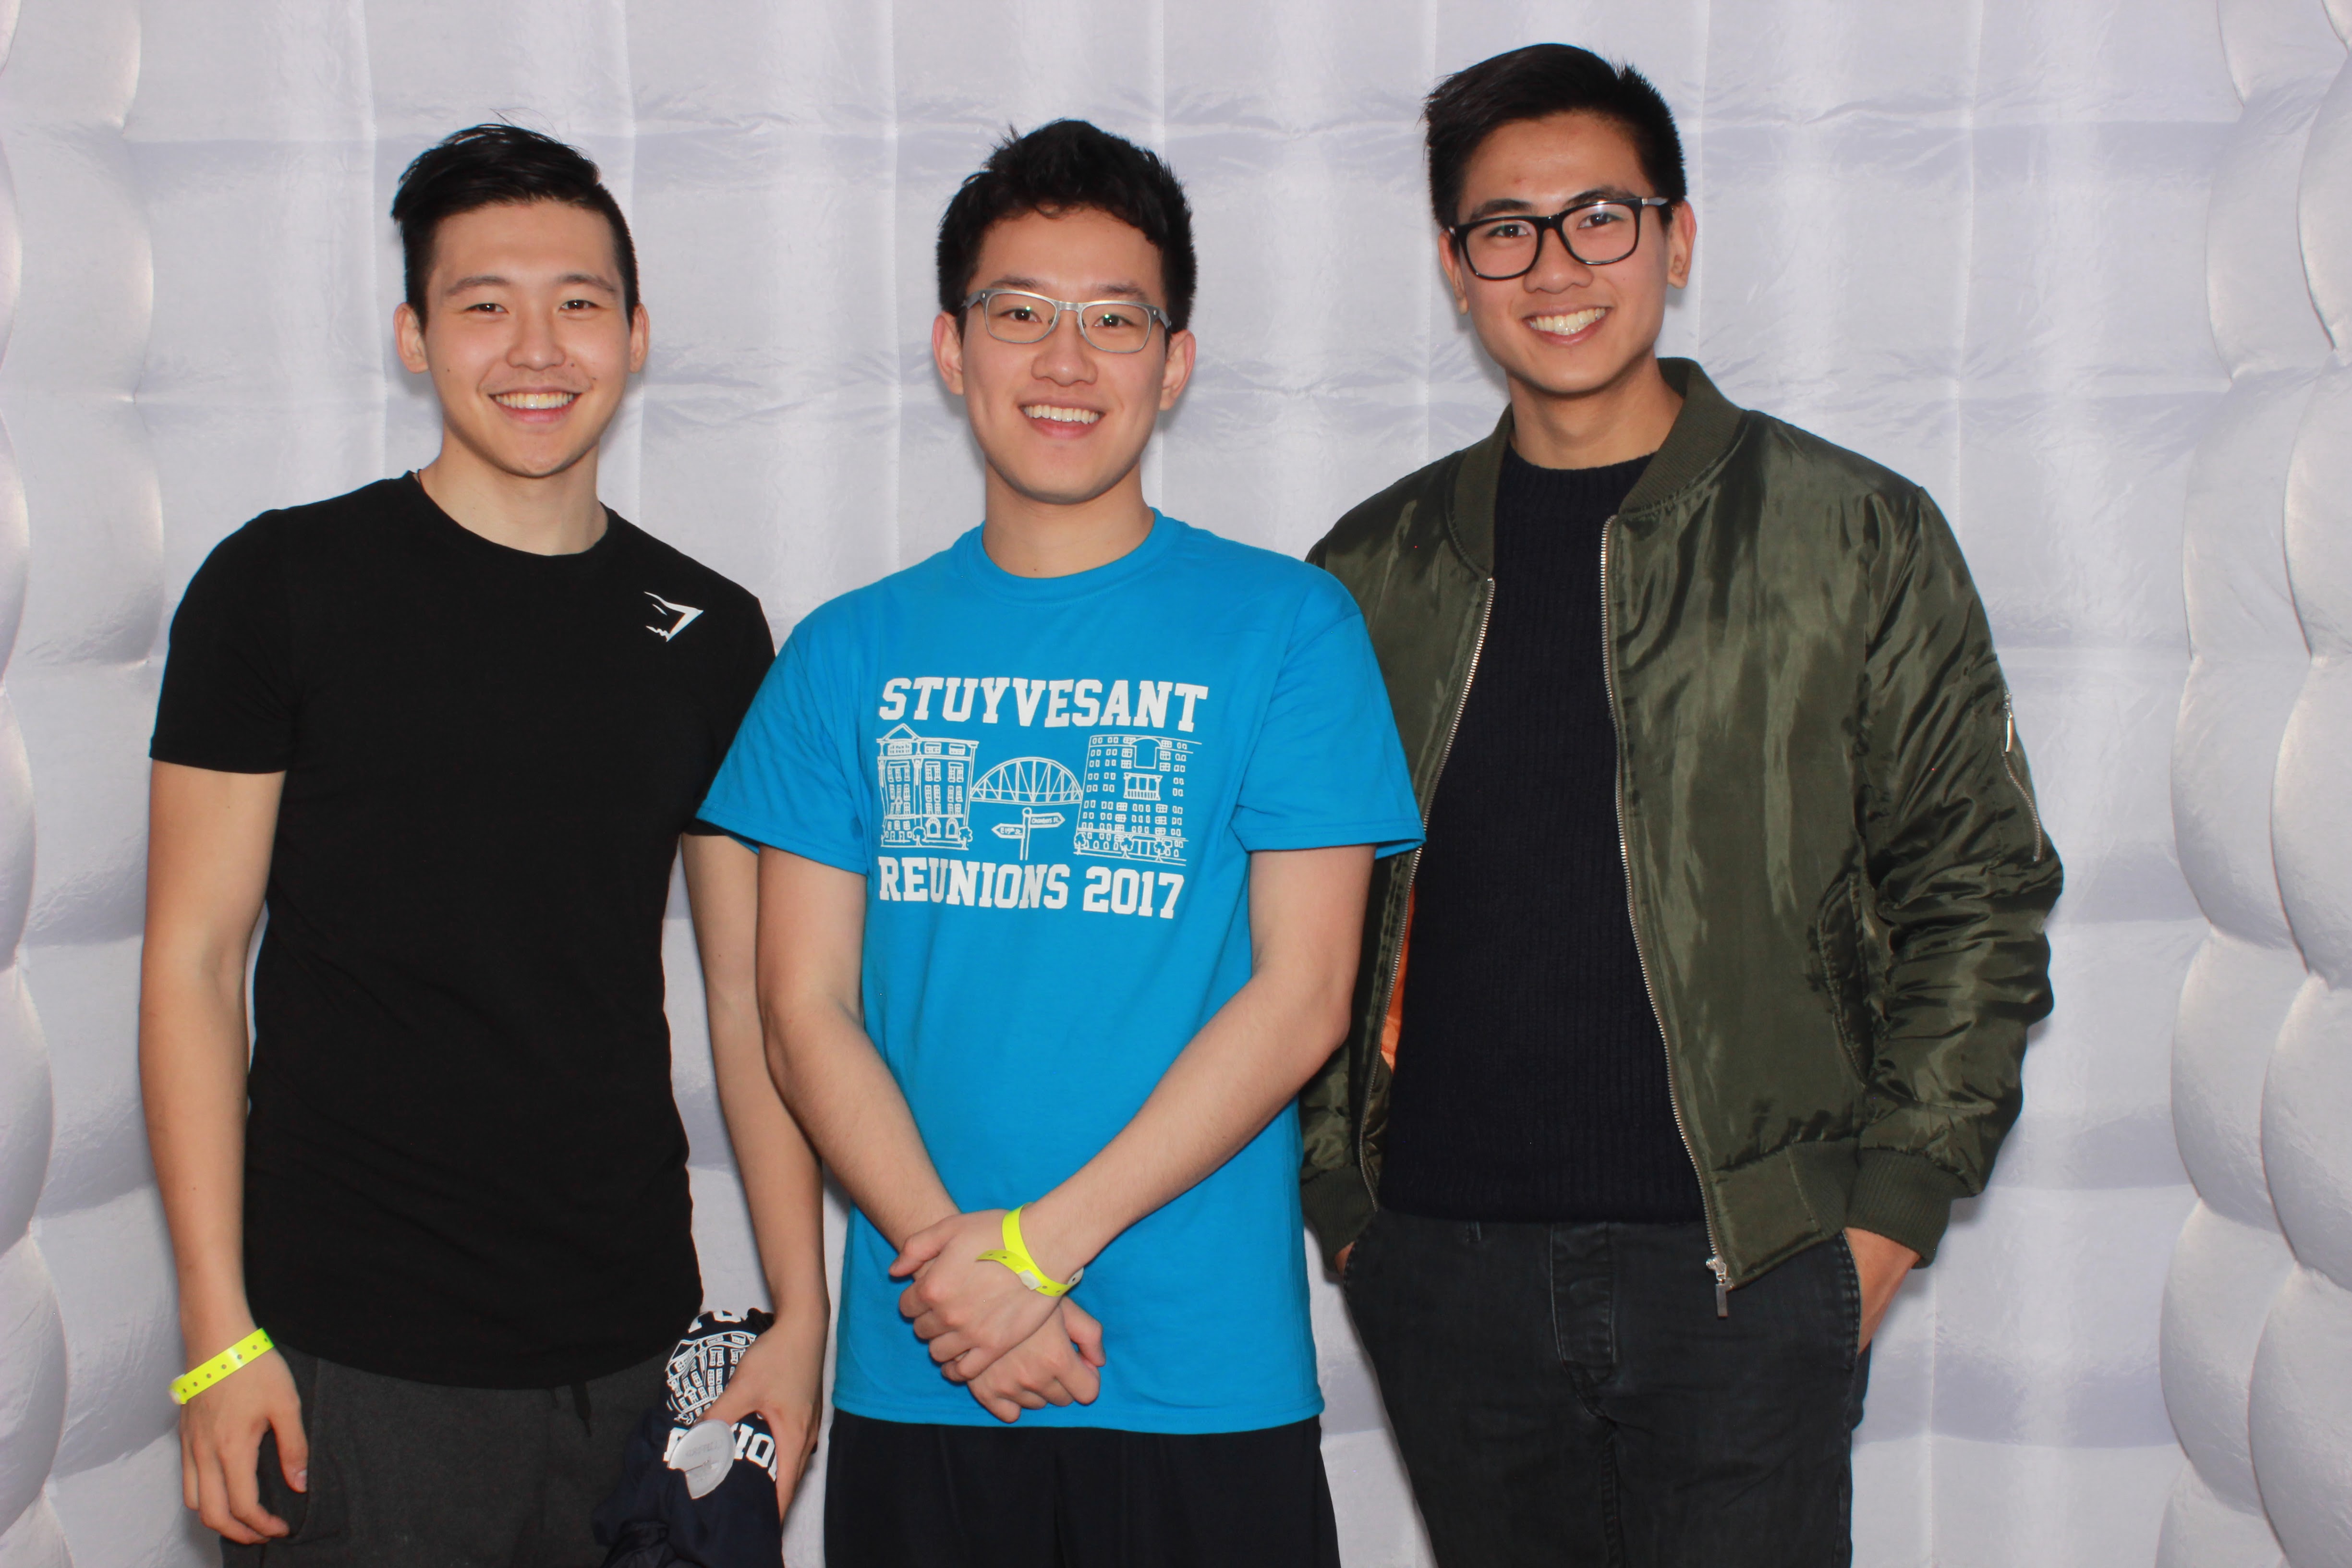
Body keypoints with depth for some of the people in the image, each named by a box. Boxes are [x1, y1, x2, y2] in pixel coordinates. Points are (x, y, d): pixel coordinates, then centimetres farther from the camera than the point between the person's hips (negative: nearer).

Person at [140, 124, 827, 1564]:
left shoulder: (711, 635, 7)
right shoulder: (286, 584, -3)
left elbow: (751, 993, 9)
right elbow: (194, 960, -4)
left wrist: (801, 1311, 4)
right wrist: (219, 1333, -9)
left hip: (636, 1361, 3)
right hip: (348, 1363, -3)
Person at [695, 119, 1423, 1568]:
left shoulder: (1289, 628, -1)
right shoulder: (850, 657, 7)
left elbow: (1300, 997, -7)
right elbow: (807, 1010, 2)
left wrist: (1043, 1242, -13)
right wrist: (952, 1258, -12)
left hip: (1208, 1379, -2)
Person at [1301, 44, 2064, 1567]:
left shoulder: (1855, 534, 1)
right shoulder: (1375, 571, 8)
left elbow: (1977, 887, 3)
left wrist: (1893, 1203, -4)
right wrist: (1336, 1192, 6)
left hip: (1741, 1267, -2)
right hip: (1445, 1269, 3)